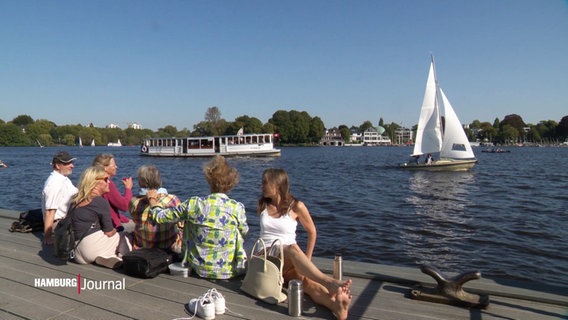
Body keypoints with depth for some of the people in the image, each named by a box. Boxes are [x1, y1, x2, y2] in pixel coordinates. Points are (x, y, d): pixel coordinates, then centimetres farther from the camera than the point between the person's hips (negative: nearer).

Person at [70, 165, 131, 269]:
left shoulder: (75, 200, 13)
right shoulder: (100, 201, -11)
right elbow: (109, 232, -9)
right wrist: (116, 231, 13)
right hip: (92, 246, -8)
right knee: (126, 237, 9)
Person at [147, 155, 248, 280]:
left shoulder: (193, 204, -13)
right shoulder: (237, 207, -17)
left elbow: (160, 216, -1)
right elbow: (244, 232, 3)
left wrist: (153, 199, 20)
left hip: (199, 269, 3)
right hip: (229, 271, -2)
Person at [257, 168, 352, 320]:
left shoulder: (296, 206, -1)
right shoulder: (262, 205, 10)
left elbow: (312, 232, 11)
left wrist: (306, 260, 5)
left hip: (290, 261, 0)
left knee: (306, 281, -36)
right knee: (292, 248, -36)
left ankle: (336, 305, -64)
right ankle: (329, 283, -54)